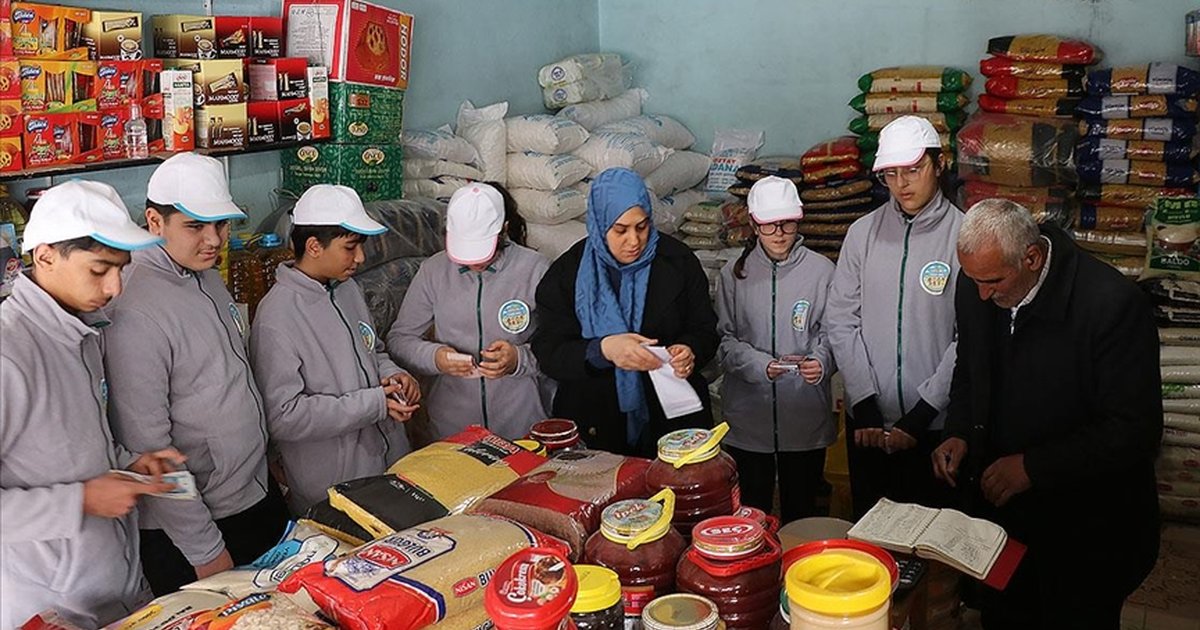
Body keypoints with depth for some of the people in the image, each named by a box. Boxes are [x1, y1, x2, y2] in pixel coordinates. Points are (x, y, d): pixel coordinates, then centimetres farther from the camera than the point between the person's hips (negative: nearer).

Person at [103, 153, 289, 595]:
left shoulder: (208, 278, 4)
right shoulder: (135, 312, -24)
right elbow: (148, 449, -23)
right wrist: (203, 550, -18)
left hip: (259, 497, 8)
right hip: (192, 524, -8)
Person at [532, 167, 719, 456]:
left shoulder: (678, 261, -2)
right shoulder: (568, 271, -6)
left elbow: (705, 331, 4)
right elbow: (548, 353, -11)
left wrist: (690, 352, -19)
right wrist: (603, 349, -29)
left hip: (672, 417, 1)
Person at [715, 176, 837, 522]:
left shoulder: (821, 270, -2)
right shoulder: (735, 273, 2)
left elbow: (831, 332, 1)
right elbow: (724, 339, 1)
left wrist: (820, 361, -21)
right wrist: (759, 365, -16)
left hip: (805, 414, 0)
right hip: (748, 413, 1)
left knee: (801, 511, 12)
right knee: (750, 511, 10)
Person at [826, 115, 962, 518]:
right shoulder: (863, 233, 2)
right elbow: (841, 321, 0)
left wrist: (920, 416, -12)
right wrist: (865, 408, -7)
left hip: (935, 424, -3)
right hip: (867, 423, 3)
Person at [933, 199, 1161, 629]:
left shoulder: (1113, 303, -25)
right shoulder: (976, 284, -6)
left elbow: (1137, 429, -22)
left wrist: (1034, 466, -25)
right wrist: (959, 432, -5)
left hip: (1082, 529, -5)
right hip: (999, 504, 5)